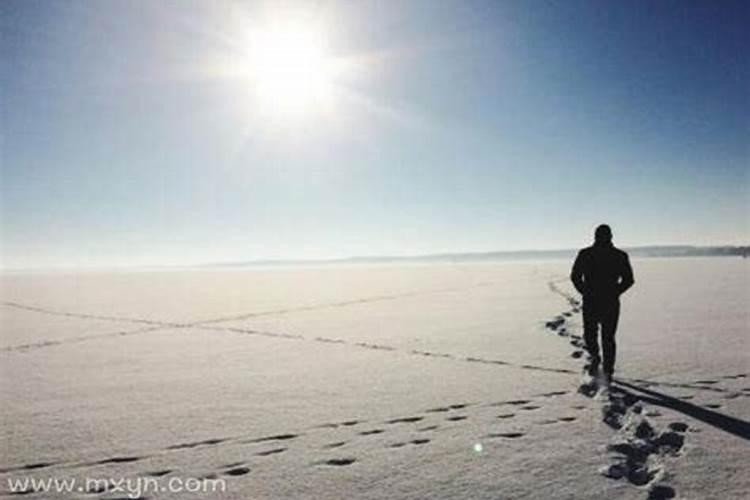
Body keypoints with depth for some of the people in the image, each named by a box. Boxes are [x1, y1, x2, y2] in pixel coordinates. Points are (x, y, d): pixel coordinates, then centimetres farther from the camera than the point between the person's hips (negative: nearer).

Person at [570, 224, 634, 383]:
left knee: (590, 334, 17)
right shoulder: (620, 255, 1)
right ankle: (608, 371, 8)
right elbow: (628, 280, 0)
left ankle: (595, 356, -8)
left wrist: (585, 293, 7)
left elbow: (575, 277, -4)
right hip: (611, 303, 1)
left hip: (590, 302, -1)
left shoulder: (584, 254, -2)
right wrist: (615, 292, 10)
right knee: (608, 337, 11)